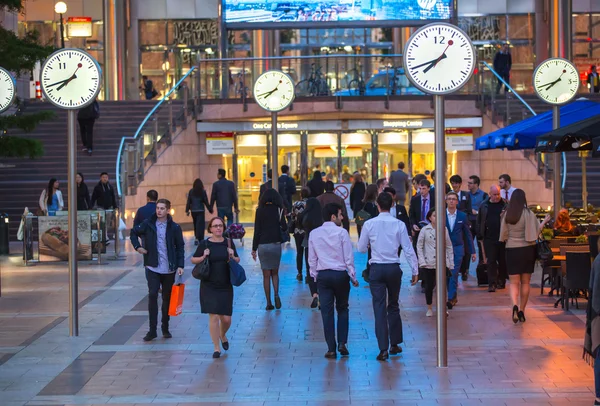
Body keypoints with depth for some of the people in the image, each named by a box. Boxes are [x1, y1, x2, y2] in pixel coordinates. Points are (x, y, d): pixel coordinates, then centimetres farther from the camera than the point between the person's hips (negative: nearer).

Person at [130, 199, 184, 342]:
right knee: (152, 296, -9)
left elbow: (180, 247, 1)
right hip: (152, 267, 0)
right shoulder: (148, 224, 0)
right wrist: (137, 246, 1)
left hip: (169, 269, 0)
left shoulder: (174, 227, -2)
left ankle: (165, 328, 23)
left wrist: (180, 265, -8)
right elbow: (134, 232, 16)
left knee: (167, 298, 9)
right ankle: (152, 330, -7)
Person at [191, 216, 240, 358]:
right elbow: (193, 260, 4)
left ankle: (223, 335, 37)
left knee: (226, 318, 3)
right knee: (213, 316, -5)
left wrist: (232, 257, -9)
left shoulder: (229, 243, 3)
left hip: (226, 286, 2)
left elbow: (237, 260, 13)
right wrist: (203, 257, -14)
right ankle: (216, 348, 7)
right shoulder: (204, 244, -4)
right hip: (209, 286, -2)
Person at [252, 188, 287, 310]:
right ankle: (276, 294, -8)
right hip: (276, 244, 0)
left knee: (266, 275, 6)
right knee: (275, 273, 16)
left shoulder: (260, 210, -3)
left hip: (262, 245, 0)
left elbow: (256, 230, -3)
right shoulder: (278, 210, -3)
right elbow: (284, 228, -6)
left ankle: (269, 302, 5)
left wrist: (254, 249, 1)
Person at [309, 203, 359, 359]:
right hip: (341, 274, -2)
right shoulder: (342, 233, -7)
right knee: (342, 309, 15)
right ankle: (342, 343, 6)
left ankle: (331, 349, 3)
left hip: (323, 275, 2)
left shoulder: (314, 234, 4)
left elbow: (312, 259, 8)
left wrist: (315, 276, 18)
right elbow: (349, 258, -6)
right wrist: (353, 277, 4)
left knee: (327, 311, 4)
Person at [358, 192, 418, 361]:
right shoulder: (399, 225, -5)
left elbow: (361, 248, 4)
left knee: (379, 308, 0)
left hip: (376, 269, -1)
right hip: (394, 268, 1)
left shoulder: (369, 224, -5)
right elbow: (408, 249, -4)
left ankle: (383, 348, -6)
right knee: (393, 306, 16)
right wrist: (415, 270, 3)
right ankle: (395, 344, 23)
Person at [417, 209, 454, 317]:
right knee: (429, 287, 6)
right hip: (428, 263, -1)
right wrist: (422, 261, -6)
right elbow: (419, 246, 2)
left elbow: (449, 246, 9)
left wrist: (451, 262, 6)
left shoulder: (444, 229, 4)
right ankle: (429, 309, 21)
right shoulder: (425, 230, -1)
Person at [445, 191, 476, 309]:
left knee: (454, 274, -10)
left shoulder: (462, 216, 3)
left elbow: (468, 234, 9)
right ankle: (454, 296, 19)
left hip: (458, 248, -1)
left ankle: (451, 298, -10)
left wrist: (472, 251, 8)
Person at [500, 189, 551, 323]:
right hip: (527, 250, 0)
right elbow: (536, 231, -6)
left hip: (511, 250, 0)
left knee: (514, 282, 3)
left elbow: (503, 235, 2)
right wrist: (544, 222, 9)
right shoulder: (528, 213, -10)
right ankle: (521, 311, 15)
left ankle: (515, 305, -24)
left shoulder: (506, 215, -4)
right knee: (525, 282, 12)